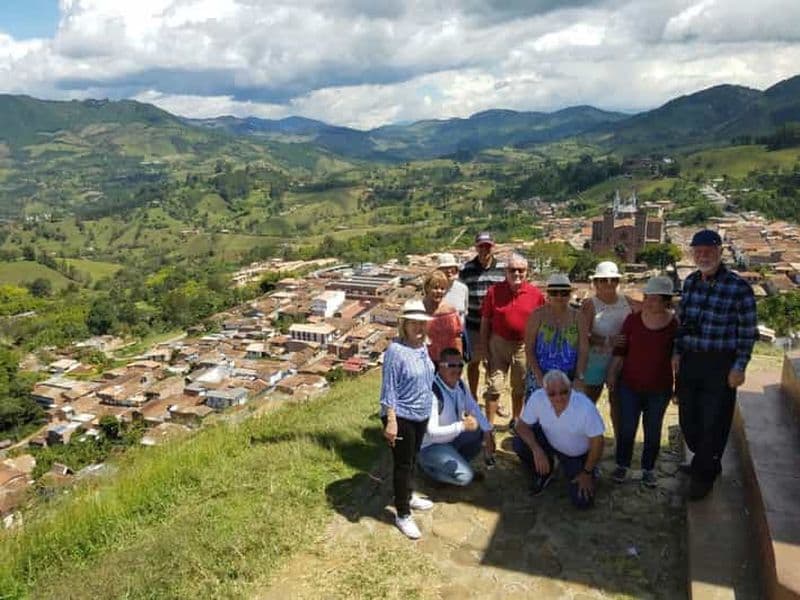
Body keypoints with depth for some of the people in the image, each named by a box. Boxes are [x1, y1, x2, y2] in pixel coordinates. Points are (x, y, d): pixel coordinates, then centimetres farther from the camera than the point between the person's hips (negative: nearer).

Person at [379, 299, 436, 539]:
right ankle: (403, 515, 17)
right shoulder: (396, 350, -22)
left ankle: (408, 496, 44)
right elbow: (388, 390, -21)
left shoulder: (423, 346, 2)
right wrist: (391, 421, -23)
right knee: (402, 465, 4)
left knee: (412, 460, 24)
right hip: (402, 417, -8)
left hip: (421, 416, 8)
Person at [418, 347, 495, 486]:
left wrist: (488, 431, -7)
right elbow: (432, 432, -31)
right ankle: (429, 467, 2)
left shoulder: (459, 384, -2)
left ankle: (458, 464, 11)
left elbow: (474, 408, 8)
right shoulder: (433, 392, -30)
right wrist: (462, 425, -38)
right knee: (465, 476, -24)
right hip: (432, 445, -9)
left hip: (453, 437, 9)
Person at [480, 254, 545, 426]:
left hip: (524, 346, 1)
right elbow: (485, 322, -2)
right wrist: (485, 350, -4)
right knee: (494, 387, -1)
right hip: (499, 343, -1)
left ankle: (515, 421, 37)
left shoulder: (535, 293, -6)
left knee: (519, 388, 17)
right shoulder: (494, 291, -7)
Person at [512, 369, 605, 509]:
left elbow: (597, 441, -22)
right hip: (549, 442, 2)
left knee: (583, 501, -11)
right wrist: (536, 450, -33)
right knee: (519, 443, -24)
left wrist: (587, 473, -12)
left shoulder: (586, 407, -36)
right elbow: (522, 425, -17)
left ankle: (590, 471, 23)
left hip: (578, 455, -2)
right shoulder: (537, 398, -30)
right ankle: (544, 473, 6)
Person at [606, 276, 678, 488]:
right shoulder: (633, 319, -5)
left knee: (653, 431, 12)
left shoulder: (675, 325, -9)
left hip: (659, 390, -1)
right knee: (626, 428, 8)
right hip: (629, 385, 1)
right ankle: (622, 465, 27)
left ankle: (648, 469, 30)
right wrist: (612, 374, 4)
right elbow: (620, 350, 4)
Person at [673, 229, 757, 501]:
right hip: (689, 361, 5)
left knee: (713, 422, 6)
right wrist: (677, 352, 8)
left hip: (720, 366, -5)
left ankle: (703, 475, 27)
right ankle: (705, 462, 40)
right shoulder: (690, 282, 4)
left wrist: (739, 367, -9)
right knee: (688, 419, 14)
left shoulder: (739, 288, -12)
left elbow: (748, 332, -7)